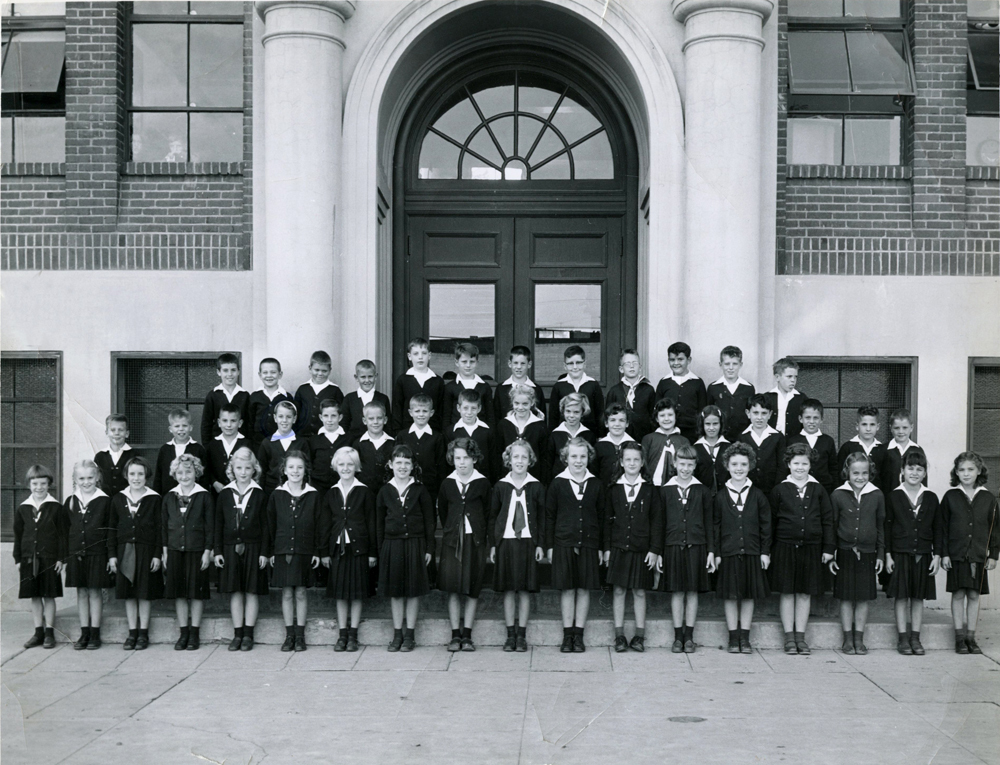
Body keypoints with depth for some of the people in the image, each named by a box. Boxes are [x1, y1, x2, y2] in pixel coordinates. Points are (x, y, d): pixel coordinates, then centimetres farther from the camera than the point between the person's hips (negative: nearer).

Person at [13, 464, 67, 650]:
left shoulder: (56, 508, -4)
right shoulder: (22, 509, 5)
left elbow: (63, 535, -3)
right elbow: (18, 535, 11)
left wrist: (61, 558, -7)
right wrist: (18, 558, 7)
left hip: (49, 558, -3)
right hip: (29, 558, 3)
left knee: (49, 595, 3)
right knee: (34, 596, 9)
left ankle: (49, 632, 12)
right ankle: (38, 631, 18)